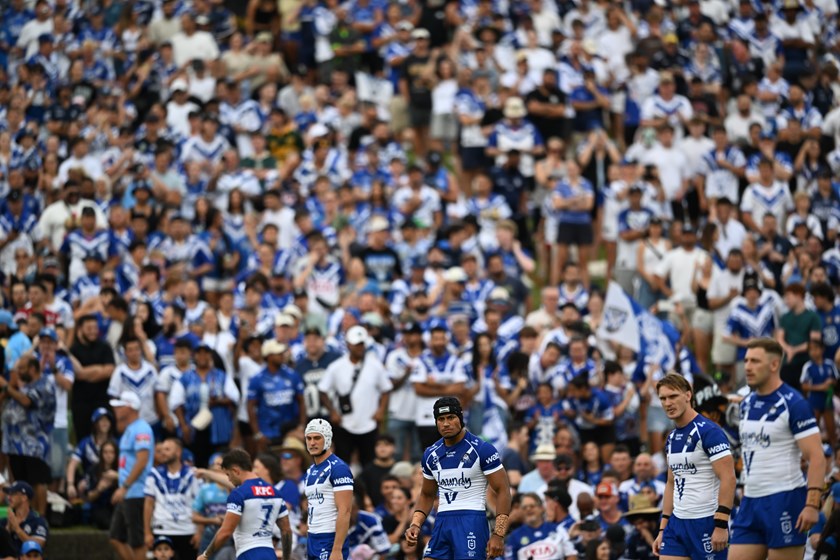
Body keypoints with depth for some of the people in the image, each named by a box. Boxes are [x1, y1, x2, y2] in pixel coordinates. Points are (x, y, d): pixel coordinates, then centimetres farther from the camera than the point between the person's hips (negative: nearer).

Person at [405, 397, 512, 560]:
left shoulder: (482, 449, -6)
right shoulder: (430, 454, 11)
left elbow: (502, 491, -7)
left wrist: (498, 535, -14)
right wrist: (415, 525, 6)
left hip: (471, 522, -6)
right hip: (442, 523, 6)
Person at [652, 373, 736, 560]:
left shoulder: (708, 431, -12)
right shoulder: (672, 438, 13)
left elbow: (728, 479, -17)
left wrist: (721, 525, -22)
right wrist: (663, 529, 18)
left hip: (707, 523, -8)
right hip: (677, 522, 8)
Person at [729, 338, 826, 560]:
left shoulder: (793, 404, -11)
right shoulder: (747, 404, 13)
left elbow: (816, 457, -15)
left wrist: (812, 504, -23)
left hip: (784, 500, -8)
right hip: (751, 501, 8)